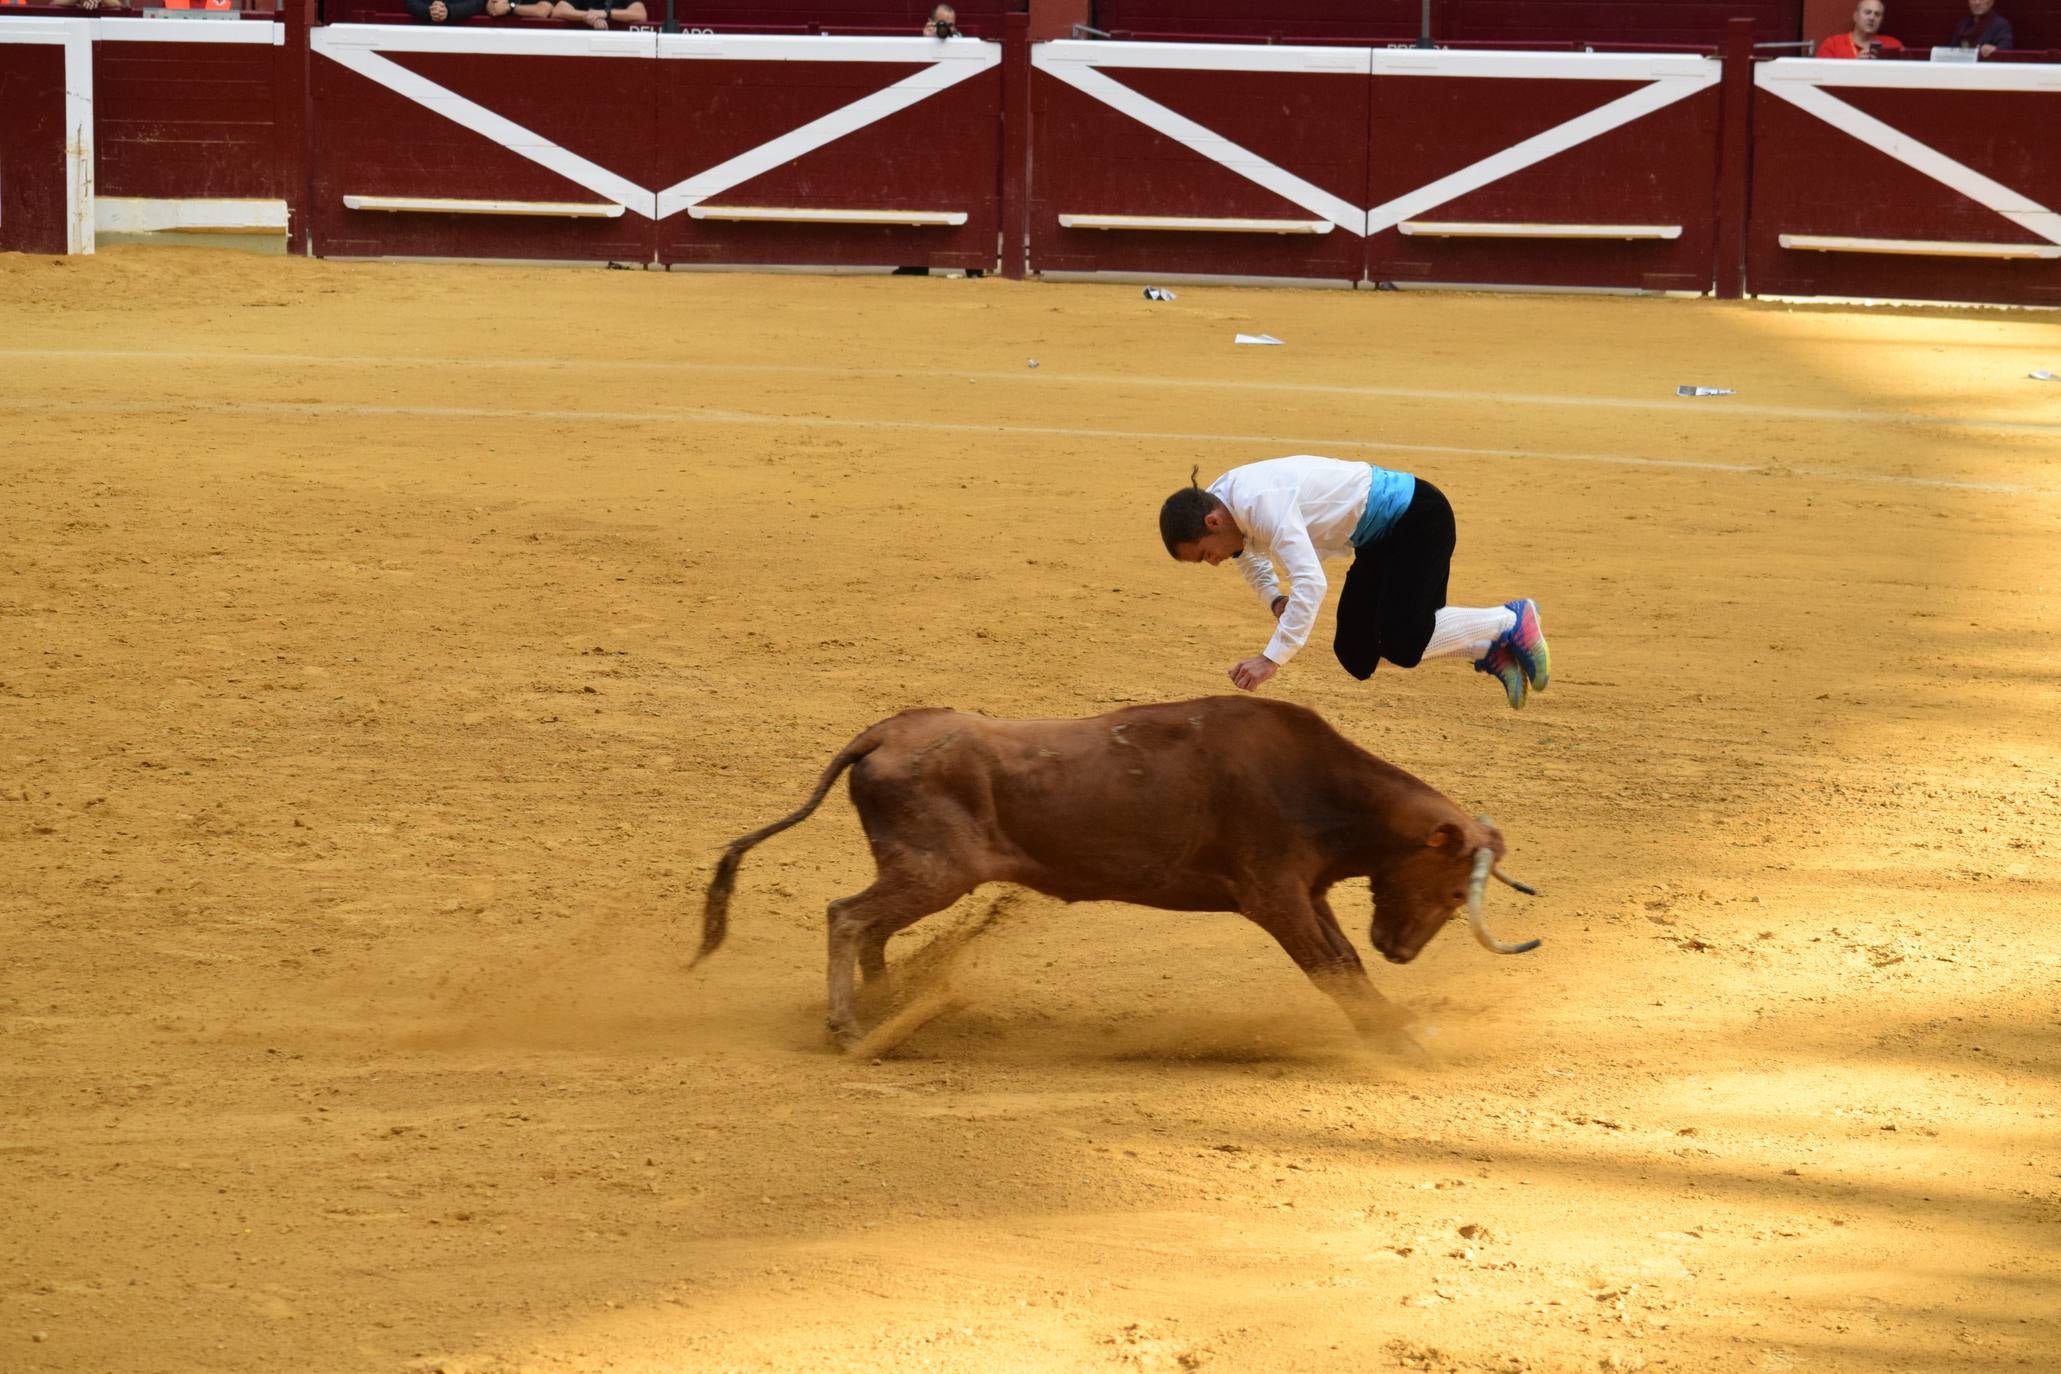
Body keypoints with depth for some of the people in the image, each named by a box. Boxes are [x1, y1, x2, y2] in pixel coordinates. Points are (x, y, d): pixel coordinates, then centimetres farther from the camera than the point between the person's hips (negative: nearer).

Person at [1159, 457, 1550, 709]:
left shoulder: (1260, 503, -31)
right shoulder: (1222, 500, -1)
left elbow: (1309, 581, -39)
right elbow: (1249, 551, 22)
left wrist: (1271, 658, -38)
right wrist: (1273, 599, 3)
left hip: (1417, 517, -10)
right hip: (1379, 537, 10)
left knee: (1400, 645, -23)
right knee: (1356, 656, 4)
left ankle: (1511, 622, -1)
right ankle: (1491, 652, 12)